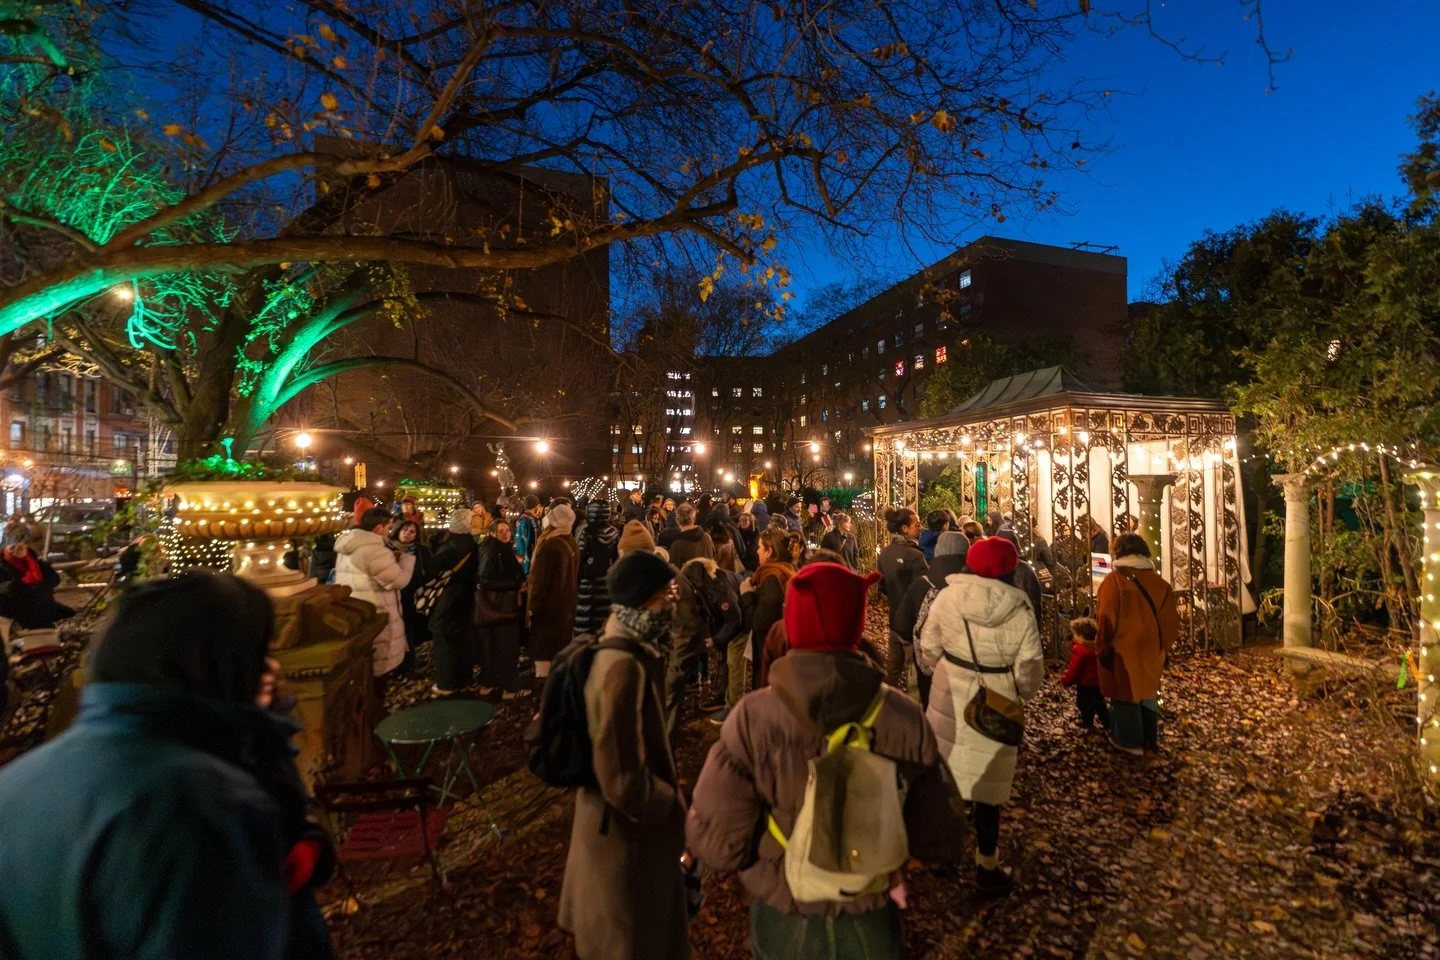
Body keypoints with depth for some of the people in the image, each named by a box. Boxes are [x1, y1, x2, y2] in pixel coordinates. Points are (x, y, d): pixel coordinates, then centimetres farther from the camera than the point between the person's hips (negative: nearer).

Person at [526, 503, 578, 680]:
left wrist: (532, 606, -11)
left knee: (543, 649, 2)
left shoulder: (549, 545, -23)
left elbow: (540, 579, -20)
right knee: (562, 648, 17)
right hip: (566, 604, 8)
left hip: (548, 605, -8)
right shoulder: (573, 544, 2)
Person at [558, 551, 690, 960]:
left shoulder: (623, 650, -3)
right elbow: (623, 778, -31)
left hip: (618, 812, 9)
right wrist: (673, 805, -17)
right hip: (627, 823, -9)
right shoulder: (623, 667, -34)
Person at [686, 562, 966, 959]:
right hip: (869, 920, 1)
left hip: (782, 919, 0)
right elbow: (942, 840, -11)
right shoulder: (903, 718, -21)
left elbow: (715, 843, -21)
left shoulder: (753, 718, -26)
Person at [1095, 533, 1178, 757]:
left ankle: (1130, 741, 15)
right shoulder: (1159, 582, 3)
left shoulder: (1114, 580, -14)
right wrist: (1164, 646, 19)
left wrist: (1102, 648, -3)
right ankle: (1150, 738, 31)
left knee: (1125, 694, 7)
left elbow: (1106, 619, -15)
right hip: (1152, 650, 6)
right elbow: (1171, 619, 7)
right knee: (1147, 691, 20)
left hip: (1124, 650, -6)